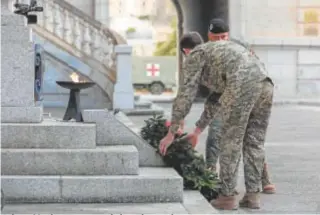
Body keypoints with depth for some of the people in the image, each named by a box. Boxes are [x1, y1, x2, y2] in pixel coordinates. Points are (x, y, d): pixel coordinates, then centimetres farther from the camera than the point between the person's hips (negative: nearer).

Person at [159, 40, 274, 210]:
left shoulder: (195, 55, 16)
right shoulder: (221, 50, 40)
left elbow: (185, 94, 9)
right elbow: (216, 97, 43)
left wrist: (171, 133, 14)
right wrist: (197, 131, 47)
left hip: (242, 86, -7)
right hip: (265, 84, 7)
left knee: (231, 142, 2)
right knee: (254, 142, 13)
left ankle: (228, 197, 6)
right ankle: (252, 195, 14)